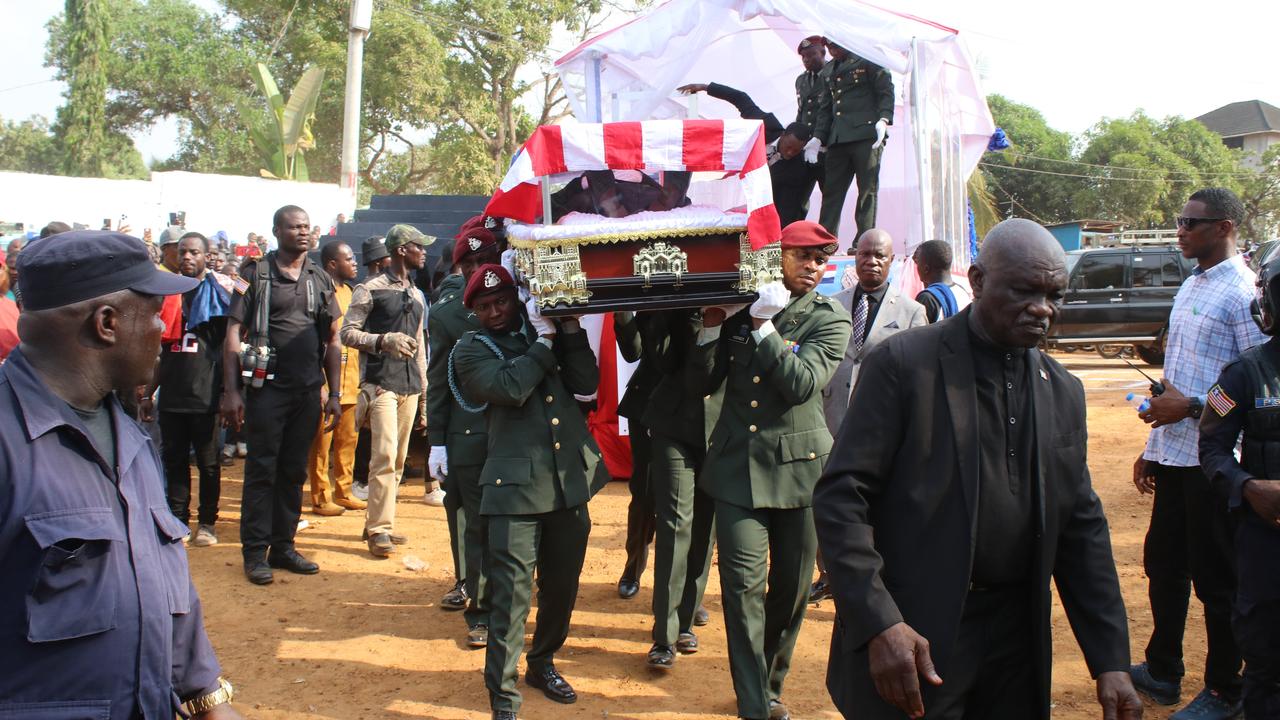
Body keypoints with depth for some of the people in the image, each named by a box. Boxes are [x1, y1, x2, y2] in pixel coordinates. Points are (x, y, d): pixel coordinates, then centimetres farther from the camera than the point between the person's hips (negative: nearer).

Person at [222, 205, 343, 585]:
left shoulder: (320, 280, 10)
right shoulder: (256, 274, -2)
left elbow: (332, 340, 13)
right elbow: (233, 333, -5)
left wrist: (334, 394, 7)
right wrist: (230, 391, -12)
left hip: (309, 391, 4)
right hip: (267, 387, -4)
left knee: (294, 472, 11)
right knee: (261, 470, 0)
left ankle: (283, 546, 20)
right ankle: (255, 552, 8)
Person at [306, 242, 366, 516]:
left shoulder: (348, 291, 17)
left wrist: (359, 375, 17)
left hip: (350, 378, 8)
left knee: (348, 438, 11)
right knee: (322, 440, -1)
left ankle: (343, 492, 21)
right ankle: (321, 498, 5)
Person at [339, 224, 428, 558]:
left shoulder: (417, 296, 18)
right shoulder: (371, 289, -2)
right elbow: (348, 333, -6)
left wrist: (424, 395, 19)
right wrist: (383, 340, -23)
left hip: (410, 386, 7)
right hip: (381, 383, -7)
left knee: (398, 460, 8)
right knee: (385, 456, -13)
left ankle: (377, 521, 17)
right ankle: (379, 530, -6)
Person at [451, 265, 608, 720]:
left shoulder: (545, 332, 15)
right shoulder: (471, 349, 4)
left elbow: (587, 383, 5)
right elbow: (509, 388, -14)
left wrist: (570, 331, -3)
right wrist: (544, 341, -8)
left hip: (571, 478, 5)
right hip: (517, 485, -4)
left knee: (562, 584, 16)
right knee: (511, 595, -7)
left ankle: (543, 663, 37)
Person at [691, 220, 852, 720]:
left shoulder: (829, 320, 0)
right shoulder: (741, 306, 6)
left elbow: (802, 384, -16)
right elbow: (702, 384, 5)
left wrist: (765, 326, -20)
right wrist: (711, 328, -8)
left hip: (798, 467, 0)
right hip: (738, 466, 0)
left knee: (791, 586, 10)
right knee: (744, 584, -7)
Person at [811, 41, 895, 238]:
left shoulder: (867, 61, 4)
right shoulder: (827, 71, 22)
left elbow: (886, 91, -2)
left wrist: (884, 119, -17)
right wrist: (818, 137, 12)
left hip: (866, 135, -6)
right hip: (837, 139, 6)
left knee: (867, 190, -5)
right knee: (831, 190, 1)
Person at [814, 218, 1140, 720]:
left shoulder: (1063, 392, 9)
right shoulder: (903, 363, -9)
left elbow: (1082, 527, 11)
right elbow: (841, 496, -13)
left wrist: (1111, 660, 6)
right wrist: (879, 623, -22)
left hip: (1017, 636, 5)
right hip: (914, 641, -5)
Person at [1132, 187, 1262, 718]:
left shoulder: (1242, 291, -13)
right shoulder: (1190, 287, 14)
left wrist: (1190, 406, -18)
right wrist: (1151, 449, 18)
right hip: (1174, 455, 9)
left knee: (1215, 576, 3)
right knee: (1163, 564, 17)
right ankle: (1162, 672, 32)